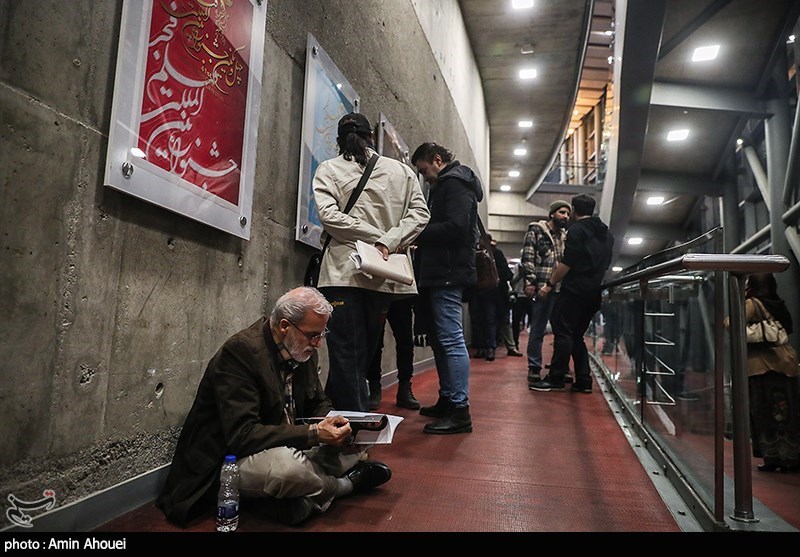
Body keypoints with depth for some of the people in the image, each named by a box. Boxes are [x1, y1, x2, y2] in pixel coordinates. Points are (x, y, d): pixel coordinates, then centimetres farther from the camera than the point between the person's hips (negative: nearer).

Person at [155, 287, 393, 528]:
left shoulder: (303, 349, -1)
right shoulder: (239, 351, -24)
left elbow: (318, 403, 12)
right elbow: (241, 435, -30)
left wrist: (334, 425, -11)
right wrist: (313, 434, -33)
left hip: (287, 448, 8)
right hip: (231, 458, -7)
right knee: (287, 466, -37)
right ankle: (345, 483, -4)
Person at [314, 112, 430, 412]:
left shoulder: (328, 169, 5)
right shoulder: (402, 170, 12)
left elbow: (329, 215, -10)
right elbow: (420, 213, 1)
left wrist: (379, 239, -10)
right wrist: (388, 240, -6)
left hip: (344, 272, -3)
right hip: (384, 276, 4)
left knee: (346, 357, 0)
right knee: (365, 353, 13)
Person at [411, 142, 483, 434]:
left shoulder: (454, 183, -6)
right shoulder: (446, 185, 25)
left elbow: (456, 227, -20)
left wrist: (418, 233, -11)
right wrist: (419, 237, 5)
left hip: (448, 274, -11)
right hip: (439, 273, 11)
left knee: (450, 339, -10)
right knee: (440, 340, 14)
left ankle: (460, 411, -6)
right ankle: (447, 400, 23)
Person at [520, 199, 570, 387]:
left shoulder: (566, 236, 20)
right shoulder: (535, 231, 2)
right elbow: (527, 258, -6)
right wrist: (530, 282, -15)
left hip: (562, 289, 6)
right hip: (542, 288, -6)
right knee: (538, 330, -1)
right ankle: (534, 369, 7)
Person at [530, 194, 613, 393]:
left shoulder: (577, 229, -6)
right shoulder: (607, 233, 19)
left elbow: (567, 263, -14)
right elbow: (606, 264, 23)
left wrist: (550, 284, -10)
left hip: (575, 289, -8)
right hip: (594, 292, 8)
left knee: (563, 332, -6)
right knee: (577, 335, 12)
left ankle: (556, 378, -6)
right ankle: (584, 380, 9)